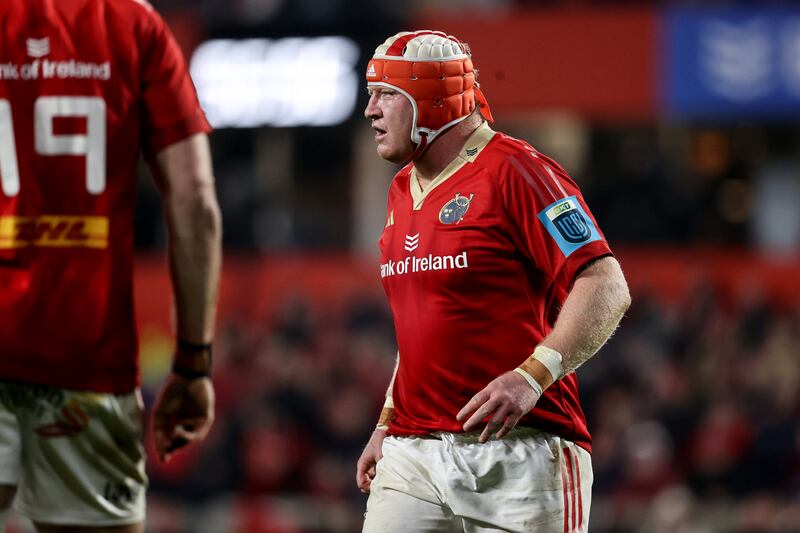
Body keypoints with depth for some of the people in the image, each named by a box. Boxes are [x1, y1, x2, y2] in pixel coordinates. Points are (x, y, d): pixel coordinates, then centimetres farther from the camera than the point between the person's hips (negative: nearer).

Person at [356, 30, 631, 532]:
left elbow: (607, 288, -16)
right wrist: (388, 424, 21)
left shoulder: (514, 171, -9)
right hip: (415, 452, 7)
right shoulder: (403, 192, 17)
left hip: (517, 450, -7)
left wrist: (533, 376, -26)